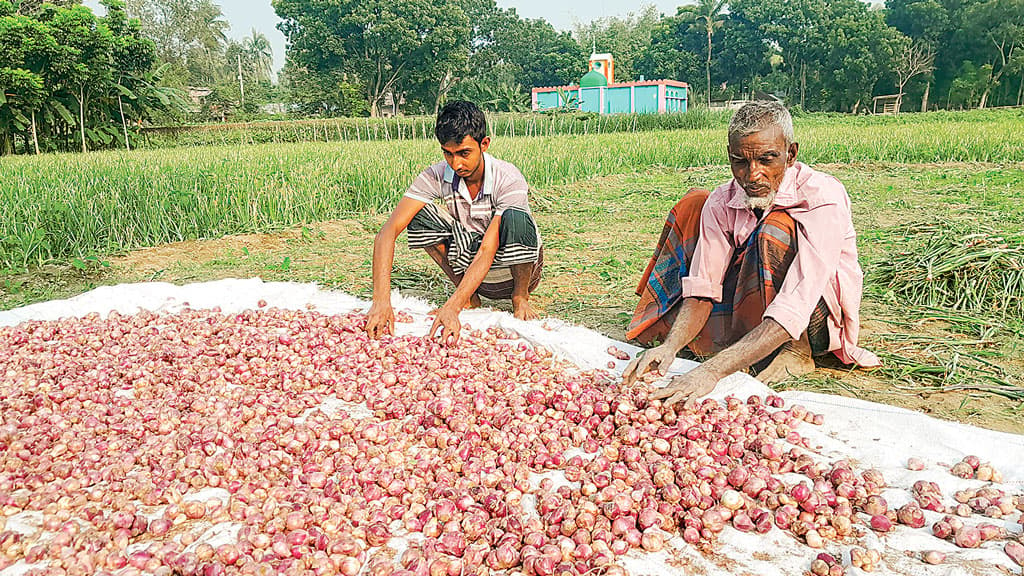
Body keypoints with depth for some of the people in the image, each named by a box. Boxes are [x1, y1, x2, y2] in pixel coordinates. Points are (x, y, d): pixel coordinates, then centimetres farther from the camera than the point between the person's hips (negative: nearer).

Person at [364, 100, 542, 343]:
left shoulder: (509, 179, -26)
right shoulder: (436, 176, -17)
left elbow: (488, 250, -35)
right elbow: (388, 231, -27)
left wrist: (452, 307, -46)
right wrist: (381, 300, -41)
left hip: (515, 268, -3)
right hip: (470, 266, 3)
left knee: (514, 217, -36)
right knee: (420, 215, -20)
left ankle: (520, 297, -9)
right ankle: (468, 297, -6)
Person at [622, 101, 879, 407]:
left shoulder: (824, 200, -30)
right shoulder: (721, 202, -15)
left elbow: (792, 311, -40)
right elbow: (703, 289, -17)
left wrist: (712, 371, -50)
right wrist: (670, 346, -37)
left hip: (817, 320, -5)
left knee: (775, 229, -33)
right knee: (692, 205, -4)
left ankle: (796, 351, -16)